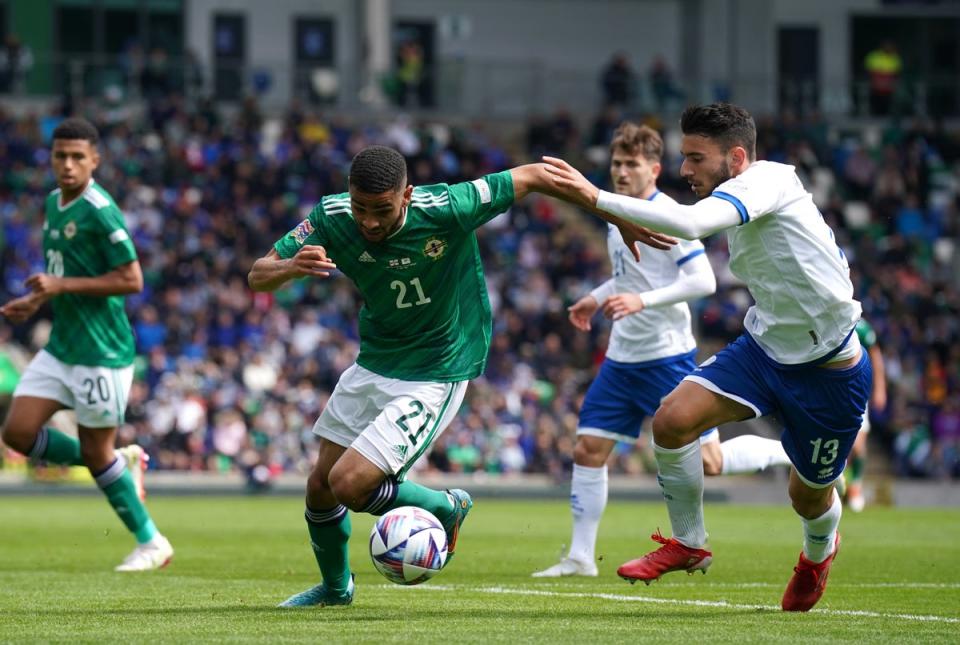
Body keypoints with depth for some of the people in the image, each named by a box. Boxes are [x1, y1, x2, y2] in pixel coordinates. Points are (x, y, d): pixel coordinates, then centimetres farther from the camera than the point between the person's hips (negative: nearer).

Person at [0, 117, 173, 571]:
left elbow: (131, 280, -19)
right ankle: (122, 463, 18)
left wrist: (63, 286, -21)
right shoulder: (53, 203, 11)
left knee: (95, 452, -1)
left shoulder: (98, 210, -16)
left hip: (101, 350, -8)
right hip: (60, 347, 8)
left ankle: (151, 543, 16)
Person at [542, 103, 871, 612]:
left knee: (810, 495, 11)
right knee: (672, 419, -16)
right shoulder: (738, 201, 4)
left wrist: (595, 199, -42)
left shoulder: (768, 182, -23)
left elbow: (690, 224, -41)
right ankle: (688, 544, 4)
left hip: (828, 370, -7)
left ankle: (819, 552, 48)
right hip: (764, 346, 7)